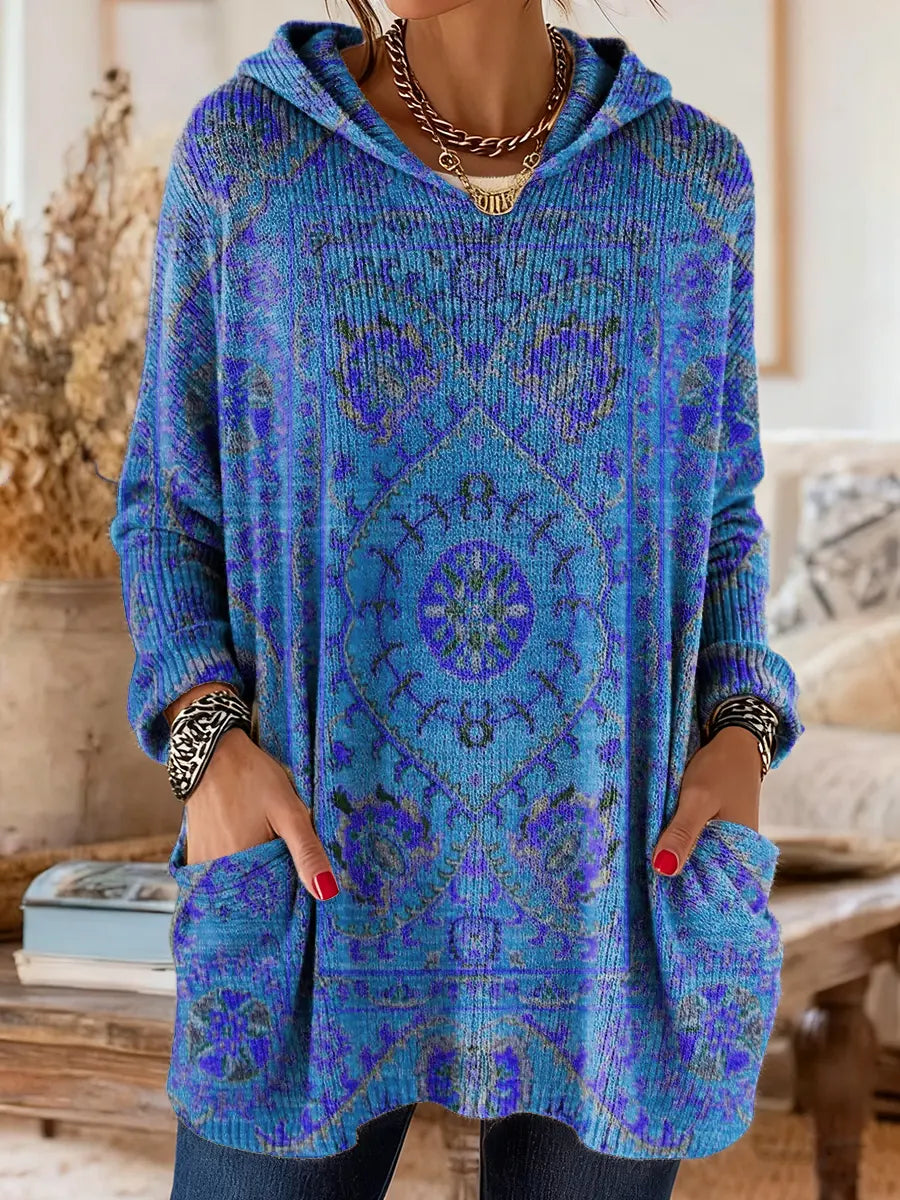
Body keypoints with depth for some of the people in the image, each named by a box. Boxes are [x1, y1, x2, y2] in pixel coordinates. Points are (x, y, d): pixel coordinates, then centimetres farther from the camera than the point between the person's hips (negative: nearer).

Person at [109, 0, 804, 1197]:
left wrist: (741, 748, -9)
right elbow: (174, 510, 5)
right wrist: (208, 748, -13)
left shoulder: (688, 173, 2)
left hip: (608, 895, 1)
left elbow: (711, 529, 10)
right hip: (325, 889, -1)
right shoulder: (243, 149, -1)